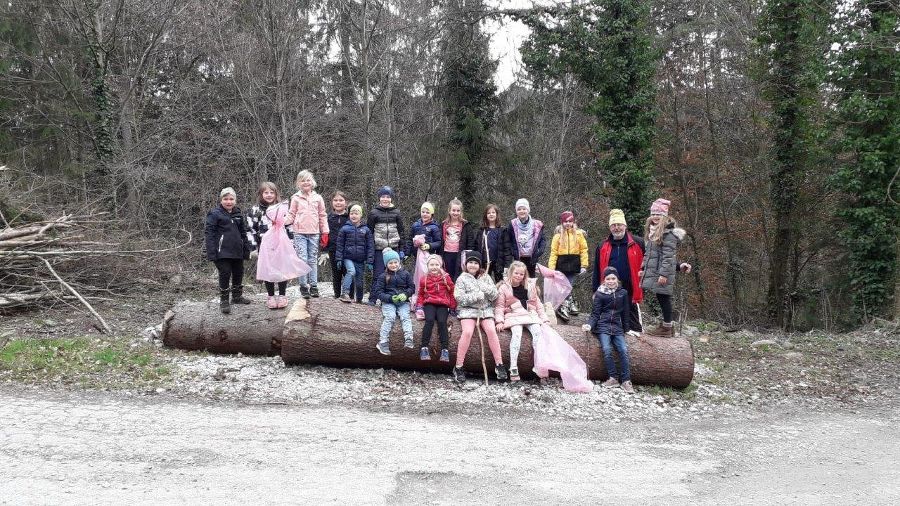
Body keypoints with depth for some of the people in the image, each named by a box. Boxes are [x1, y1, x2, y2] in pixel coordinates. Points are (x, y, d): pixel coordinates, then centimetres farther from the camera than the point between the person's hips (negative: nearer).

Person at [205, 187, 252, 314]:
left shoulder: (238, 213, 12)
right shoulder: (215, 213, -6)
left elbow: (243, 232, 18)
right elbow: (209, 233, -11)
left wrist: (246, 249, 15)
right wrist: (212, 252, -17)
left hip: (237, 251, 6)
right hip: (222, 251, -6)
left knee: (238, 273, 15)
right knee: (225, 273, -7)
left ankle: (237, 296, 34)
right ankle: (224, 301, 5)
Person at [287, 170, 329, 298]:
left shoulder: (318, 198, 9)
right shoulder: (296, 198, 6)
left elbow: (322, 216, 12)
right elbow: (292, 215, 7)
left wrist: (325, 232, 8)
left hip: (314, 233, 2)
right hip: (300, 233, -2)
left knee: (313, 260, 5)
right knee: (302, 259, -7)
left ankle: (314, 286, 10)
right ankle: (303, 286, 0)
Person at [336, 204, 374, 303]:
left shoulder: (366, 230, 4)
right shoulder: (345, 229, 2)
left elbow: (370, 246, 4)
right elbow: (339, 245, 4)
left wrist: (370, 261, -2)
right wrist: (339, 259, -2)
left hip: (360, 260, 2)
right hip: (348, 258, -2)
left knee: (360, 281, 5)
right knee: (351, 271, -29)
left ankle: (359, 299, 22)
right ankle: (344, 294, -30)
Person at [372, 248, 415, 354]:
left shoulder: (405, 273, 6)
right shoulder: (383, 276, 3)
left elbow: (411, 288, 10)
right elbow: (378, 292, -1)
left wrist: (405, 295, -12)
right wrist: (390, 298, -16)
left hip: (403, 301, 1)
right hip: (388, 302, -1)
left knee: (405, 316, -24)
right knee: (390, 317, -26)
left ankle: (408, 340, -33)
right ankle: (383, 342, -25)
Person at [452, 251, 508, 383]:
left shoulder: (485, 277, 13)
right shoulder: (462, 279, 5)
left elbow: (494, 295, 6)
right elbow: (459, 298, -7)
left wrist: (483, 287, -10)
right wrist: (478, 295, -13)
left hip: (485, 309, 2)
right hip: (468, 310, -2)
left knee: (491, 330, -23)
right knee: (467, 332, -27)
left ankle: (499, 364, -17)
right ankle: (458, 367, -20)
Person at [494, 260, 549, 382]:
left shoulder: (530, 285, 13)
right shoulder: (504, 287, 3)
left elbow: (537, 303, 19)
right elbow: (499, 306, 1)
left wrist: (544, 318, 12)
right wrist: (499, 321, -13)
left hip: (530, 314, 3)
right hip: (513, 316, -3)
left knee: (537, 331, -25)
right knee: (517, 333, -31)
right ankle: (513, 368, -36)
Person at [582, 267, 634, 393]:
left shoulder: (623, 293, 11)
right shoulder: (599, 294, 4)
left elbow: (625, 313, 17)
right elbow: (595, 314, 2)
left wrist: (626, 329, 17)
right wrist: (589, 325, -15)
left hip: (617, 327, 2)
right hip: (603, 326, -2)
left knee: (623, 350, -18)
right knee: (607, 349, -24)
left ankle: (626, 381, -14)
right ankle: (614, 378, -16)